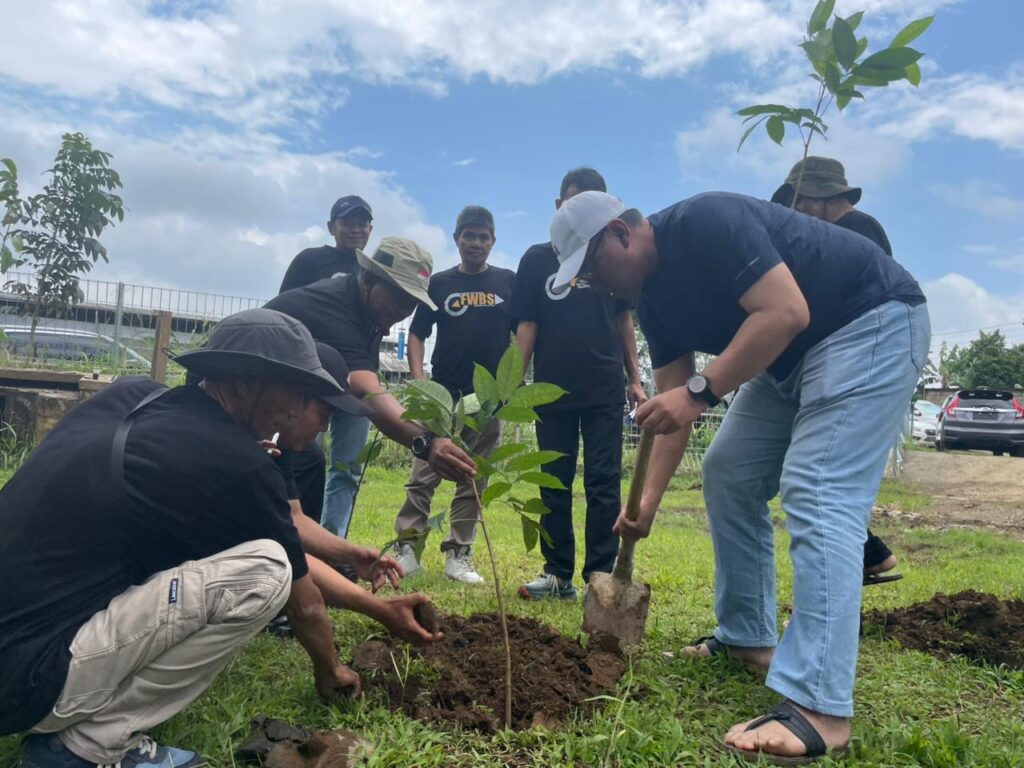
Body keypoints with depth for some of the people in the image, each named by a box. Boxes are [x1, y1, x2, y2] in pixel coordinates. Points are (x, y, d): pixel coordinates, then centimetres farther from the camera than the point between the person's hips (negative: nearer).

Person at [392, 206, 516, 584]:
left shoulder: (508, 282, 8)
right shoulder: (439, 283, 8)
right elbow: (417, 334, 7)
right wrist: (418, 379, -7)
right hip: (442, 395, 0)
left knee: (474, 479, 5)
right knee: (424, 474, -3)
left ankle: (458, 555, 12)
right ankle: (407, 548, 5)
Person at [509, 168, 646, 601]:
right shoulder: (537, 259, 7)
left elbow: (624, 319, 12)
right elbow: (527, 325, 4)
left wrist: (634, 378, 8)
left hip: (605, 390, 0)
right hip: (552, 390, 1)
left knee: (603, 484, -1)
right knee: (554, 486, 6)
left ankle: (601, 573, 6)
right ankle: (558, 574, 14)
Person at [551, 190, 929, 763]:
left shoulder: (704, 223, -23)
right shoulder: (653, 296, 3)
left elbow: (786, 312, -32)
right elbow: (672, 405, 3)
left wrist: (700, 391, -32)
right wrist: (649, 501, -1)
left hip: (873, 323, -9)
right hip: (791, 354, 9)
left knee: (817, 495, -21)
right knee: (728, 477, 8)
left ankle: (818, 708, -19)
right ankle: (748, 638, 18)